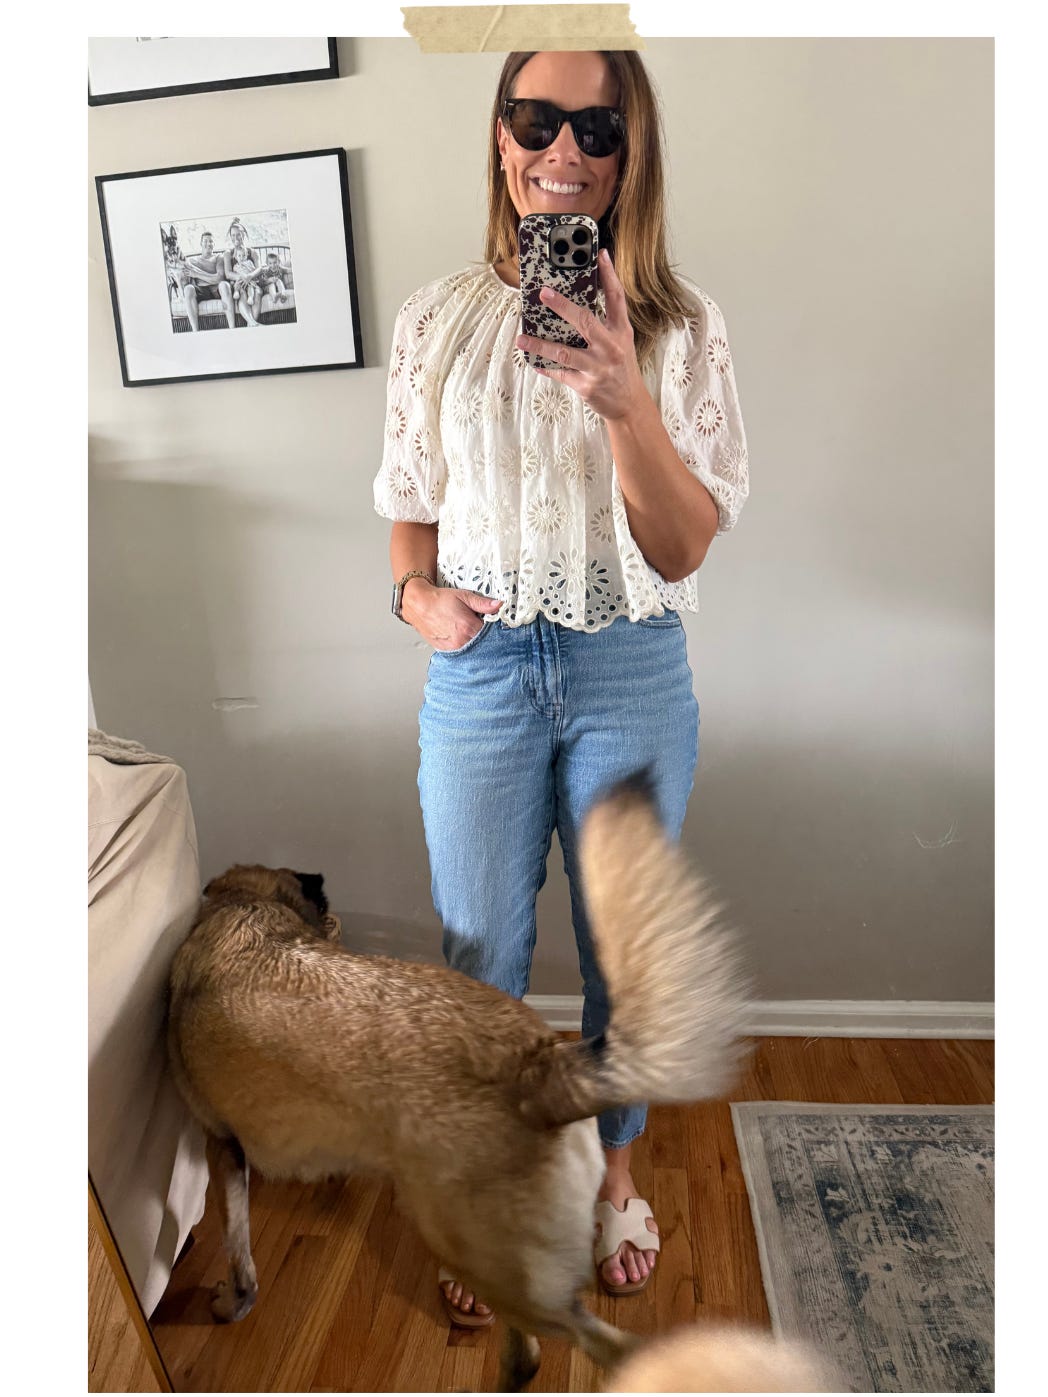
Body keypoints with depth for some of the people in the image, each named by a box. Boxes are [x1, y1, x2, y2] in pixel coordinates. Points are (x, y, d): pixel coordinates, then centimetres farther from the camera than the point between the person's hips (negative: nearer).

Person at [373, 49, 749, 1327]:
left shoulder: (679, 325, -3)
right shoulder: (436, 321, 1)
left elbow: (683, 549, -11)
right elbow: (409, 503, 10)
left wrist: (626, 403, -26)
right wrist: (416, 592, -11)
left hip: (631, 677, 0)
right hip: (480, 672, 1)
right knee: (480, 962, 12)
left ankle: (614, 1174, 46)